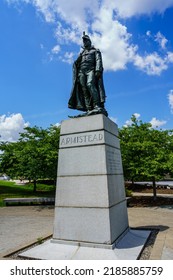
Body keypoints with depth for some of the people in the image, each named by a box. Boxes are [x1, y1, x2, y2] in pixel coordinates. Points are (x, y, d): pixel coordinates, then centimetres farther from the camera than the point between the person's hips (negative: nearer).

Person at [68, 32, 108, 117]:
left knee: (90, 85, -31)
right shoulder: (82, 53, 32)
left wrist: (98, 70, -14)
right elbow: (77, 64, 24)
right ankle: (89, 110, -21)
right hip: (81, 71, 4)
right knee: (84, 90, -13)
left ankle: (97, 106, -38)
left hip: (91, 70, -4)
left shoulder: (95, 51, 19)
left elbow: (98, 60, 2)